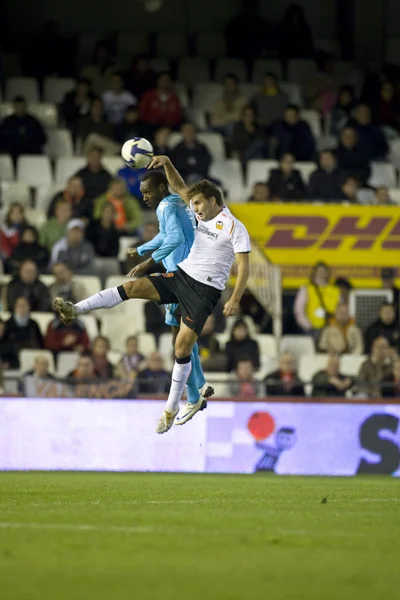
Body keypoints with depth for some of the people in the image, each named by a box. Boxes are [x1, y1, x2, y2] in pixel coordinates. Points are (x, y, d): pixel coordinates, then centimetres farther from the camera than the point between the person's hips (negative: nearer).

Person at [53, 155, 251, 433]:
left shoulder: (235, 228, -12)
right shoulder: (202, 214, 8)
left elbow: (244, 267, -14)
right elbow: (178, 186, 14)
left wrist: (235, 299, -23)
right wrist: (167, 163, -3)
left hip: (205, 290, -7)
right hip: (181, 275, 7)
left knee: (183, 346, -12)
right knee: (132, 287, -12)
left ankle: (172, 408, 0)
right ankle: (75, 310, -16)